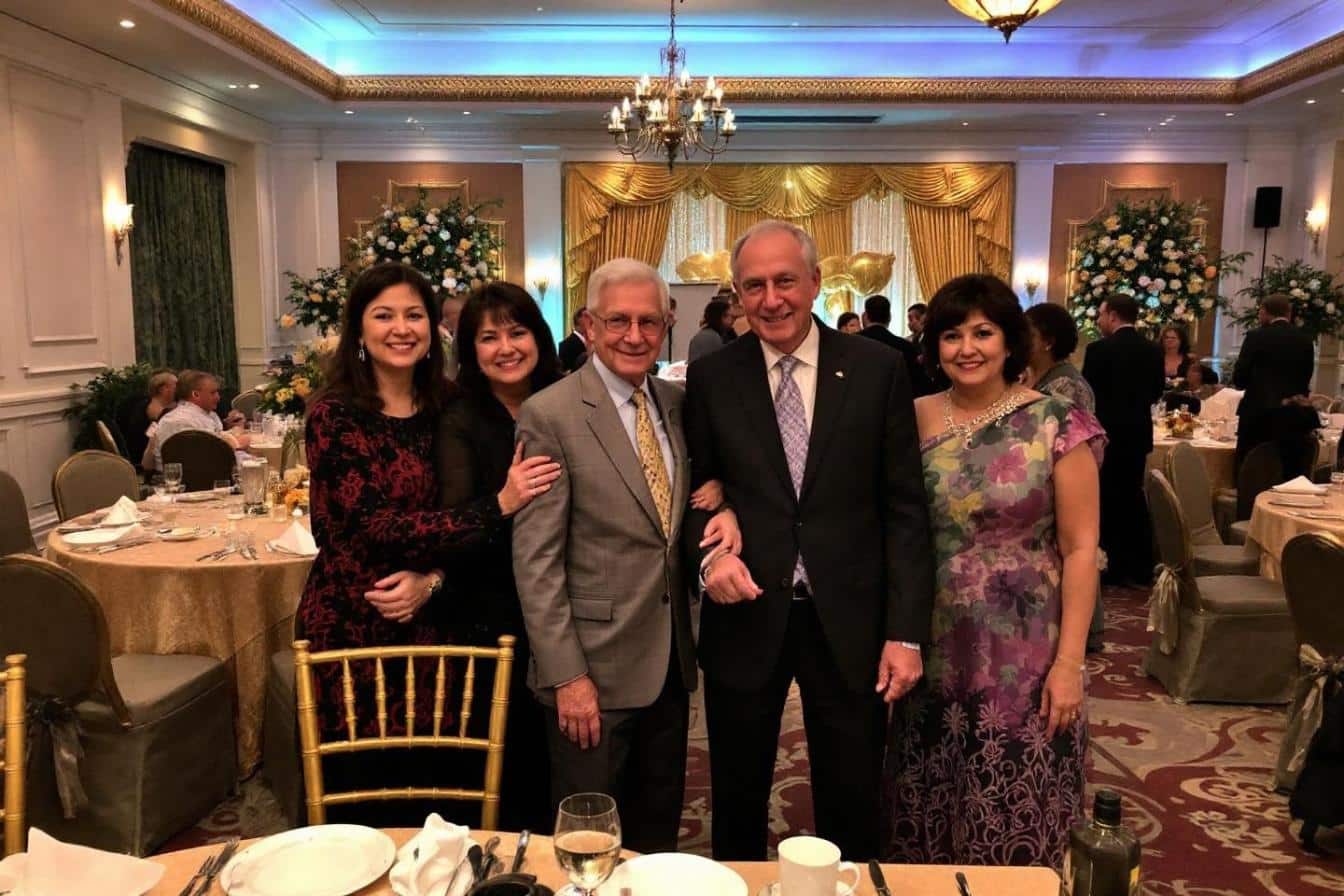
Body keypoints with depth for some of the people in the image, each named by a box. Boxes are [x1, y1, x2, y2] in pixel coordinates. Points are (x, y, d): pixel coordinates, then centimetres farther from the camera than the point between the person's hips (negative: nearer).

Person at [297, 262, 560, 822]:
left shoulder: (445, 413, 5)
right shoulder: (334, 416, -8)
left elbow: (457, 517, 5)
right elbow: (371, 525, -17)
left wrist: (432, 579, -16)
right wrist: (498, 505, -19)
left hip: (426, 626, 4)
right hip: (351, 626, -3)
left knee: (428, 800, 11)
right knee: (358, 796, 8)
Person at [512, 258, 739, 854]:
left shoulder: (676, 403, 6)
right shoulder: (550, 415, -13)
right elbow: (536, 559, -14)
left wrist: (718, 497, -4)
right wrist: (566, 676, -16)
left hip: (670, 663, 6)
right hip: (594, 669, -6)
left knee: (658, 835, 21)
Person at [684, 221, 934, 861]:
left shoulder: (877, 370, -3)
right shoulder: (711, 378, -1)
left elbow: (904, 508, -3)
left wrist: (906, 630, -6)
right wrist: (709, 550, -14)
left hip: (849, 620, 0)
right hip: (746, 618, 1)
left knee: (852, 810, 16)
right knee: (737, 806, 18)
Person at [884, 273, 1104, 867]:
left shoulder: (1055, 424, -8)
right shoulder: (914, 421, 0)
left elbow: (1080, 549, -7)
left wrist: (1069, 661, -10)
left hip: (1024, 655, -3)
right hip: (935, 651, 3)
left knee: (1015, 821, 9)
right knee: (926, 814, 15)